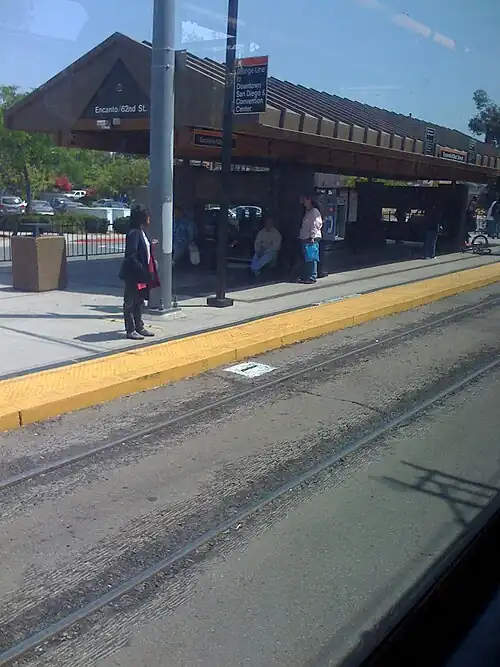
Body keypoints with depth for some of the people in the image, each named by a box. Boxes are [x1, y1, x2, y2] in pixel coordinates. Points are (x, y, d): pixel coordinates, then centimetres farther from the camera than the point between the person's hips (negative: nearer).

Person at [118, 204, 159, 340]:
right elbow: (131, 255, -23)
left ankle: (139, 327, 27)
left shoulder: (142, 232, 11)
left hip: (142, 274, 10)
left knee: (140, 301, 17)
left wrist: (150, 245, 13)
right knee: (130, 302, 1)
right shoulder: (134, 233, -18)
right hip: (133, 274, -10)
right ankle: (130, 330, 8)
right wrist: (141, 270, -23)